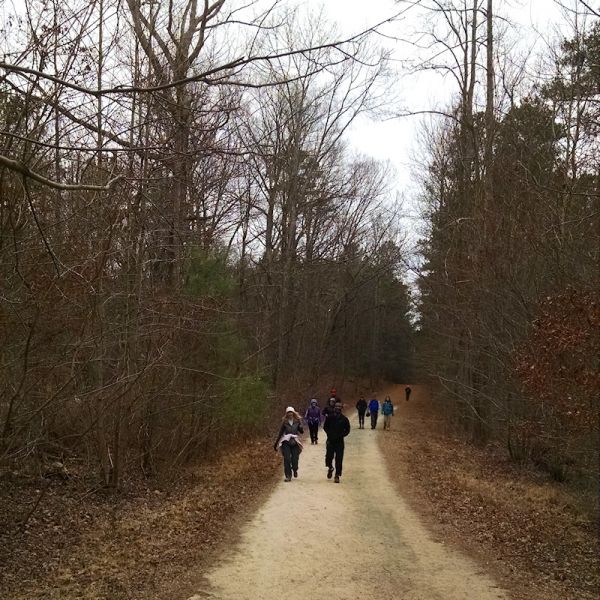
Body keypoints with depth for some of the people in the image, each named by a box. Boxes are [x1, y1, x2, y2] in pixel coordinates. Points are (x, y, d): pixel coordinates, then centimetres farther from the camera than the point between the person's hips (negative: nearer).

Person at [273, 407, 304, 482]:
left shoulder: (297, 421, 4)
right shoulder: (284, 421, 5)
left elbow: (302, 431, 1)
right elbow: (280, 433, 11)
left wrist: (301, 428, -23)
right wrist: (276, 443, 12)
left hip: (295, 442, 0)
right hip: (286, 442, 0)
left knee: (295, 459, -2)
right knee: (287, 459, -8)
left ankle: (295, 470, 32)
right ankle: (288, 476, 1)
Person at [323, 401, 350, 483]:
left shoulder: (344, 419, -1)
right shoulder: (329, 417, 0)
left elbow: (347, 430, 6)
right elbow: (325, 427, 11)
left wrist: (341, 435, -8)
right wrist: (329, 434, -3)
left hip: (339, 442, 0)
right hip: (330, 441, 0)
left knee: (339, 459, -2)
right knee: (329, 457, -3)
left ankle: (337, 476, 7)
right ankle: (330, 468, 30)